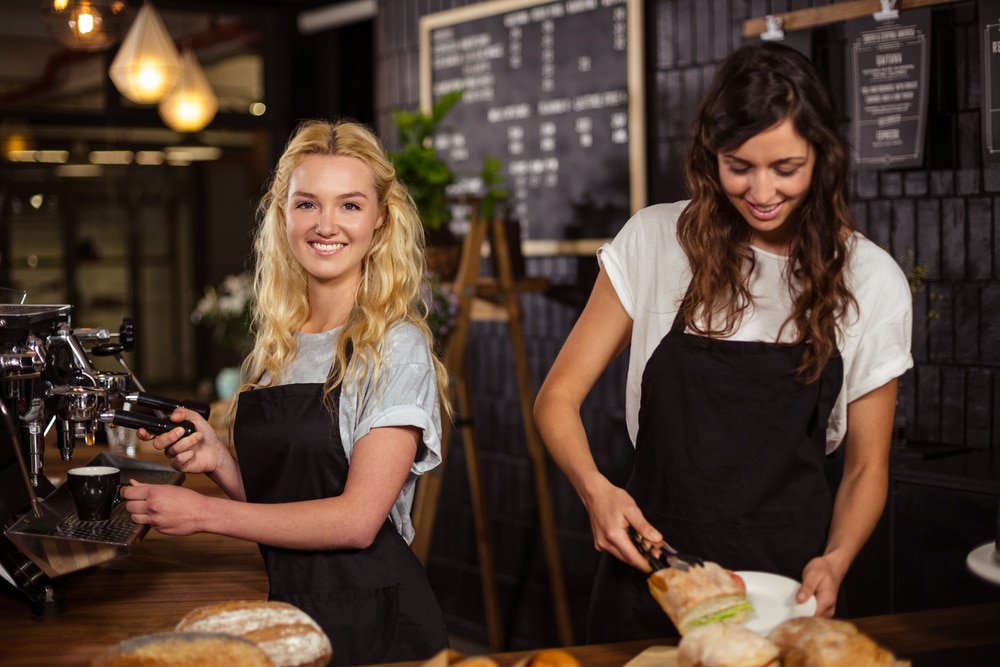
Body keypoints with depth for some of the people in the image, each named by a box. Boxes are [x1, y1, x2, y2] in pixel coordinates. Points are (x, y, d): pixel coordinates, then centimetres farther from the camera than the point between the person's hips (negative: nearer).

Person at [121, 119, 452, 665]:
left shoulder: (396, 347, -11)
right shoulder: (276, 345, 8)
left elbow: (356, 519, -17)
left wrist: (204, 513, -15)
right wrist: (218, 462, -5)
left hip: (371, 620, -6)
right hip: (289, 607, 6)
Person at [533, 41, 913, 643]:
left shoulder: (871, 281, -3)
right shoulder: (655, 241, -5)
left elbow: (867, 466, 3)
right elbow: (558, 397, -2)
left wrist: (834, 562, -15)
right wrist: (594, 488, -20)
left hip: (789, 580, 0)